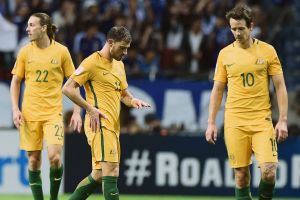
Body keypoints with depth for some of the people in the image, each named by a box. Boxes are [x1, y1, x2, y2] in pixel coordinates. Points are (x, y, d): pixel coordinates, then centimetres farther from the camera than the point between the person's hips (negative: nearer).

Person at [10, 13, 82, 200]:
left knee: (54, 157, -14)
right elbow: (16, 82, 11)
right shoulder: (25, 52, 4)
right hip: (29, 113, 2)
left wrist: (77, 112, 0)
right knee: (33, 160, 1)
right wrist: (15, 109, 0)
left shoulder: (61, 51, -1)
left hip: (53, 112, -2)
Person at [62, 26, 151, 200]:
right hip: (100, 124, -9)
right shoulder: (92, 62, -7)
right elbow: (67, 88, -10)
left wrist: (133, 101, 6)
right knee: (111, 171, -16)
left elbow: (124, 94, 29)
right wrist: (90, 109, -15)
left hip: (113, 126, 9)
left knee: (99, 175, 11)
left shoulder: (119, 65, 20)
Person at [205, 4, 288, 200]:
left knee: (268, 171, -14)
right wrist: (211, 123, 6)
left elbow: (280, 86, 3)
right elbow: (217, 90, 12)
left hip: (262, 120, -1)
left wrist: (283, 120, -4)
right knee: (241, 174, -1)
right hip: (235, 122, 1)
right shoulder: (225, 54, 6)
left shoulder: (267, 51, 2)